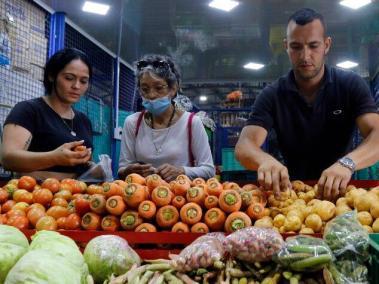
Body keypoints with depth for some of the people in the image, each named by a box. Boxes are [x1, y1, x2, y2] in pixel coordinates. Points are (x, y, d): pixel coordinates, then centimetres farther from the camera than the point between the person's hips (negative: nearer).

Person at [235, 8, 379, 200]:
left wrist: (347, 163, -37)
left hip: (339, 191, 0)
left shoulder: (351, 85, -3)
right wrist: (265, 161, -38)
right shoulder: (272, 95, -3)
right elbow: (244, 146, -14)